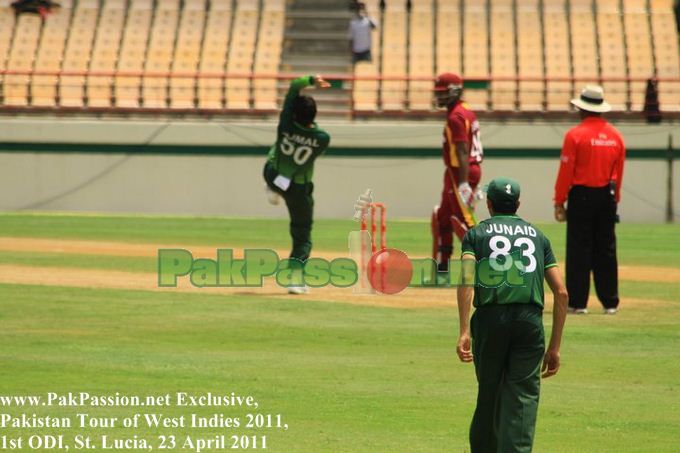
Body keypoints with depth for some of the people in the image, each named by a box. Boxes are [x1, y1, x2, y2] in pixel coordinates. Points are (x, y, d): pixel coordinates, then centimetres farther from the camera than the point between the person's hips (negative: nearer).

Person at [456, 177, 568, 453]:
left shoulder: (476, 234, 13)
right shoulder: (537, 235, 20)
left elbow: (466, 278, -7)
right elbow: (561, 292, 11)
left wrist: (464, 332, -13)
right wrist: (555, 347, 14)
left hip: (489, 319, 0)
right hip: (530, 322, 0)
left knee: (488, 396, 15)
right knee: (522, 399, -5)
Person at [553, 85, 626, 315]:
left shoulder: (575, 135, -9)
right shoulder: (615, 136, 6)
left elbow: (566, 171, -10)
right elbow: (618, 172, 11)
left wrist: (559, 201, -5)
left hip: (582, 195, -5)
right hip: (607, 197, 5)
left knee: (579, 250, -1)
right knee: (606, 250, 10)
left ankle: (578, 302, -2)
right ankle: (610, 302, 12)